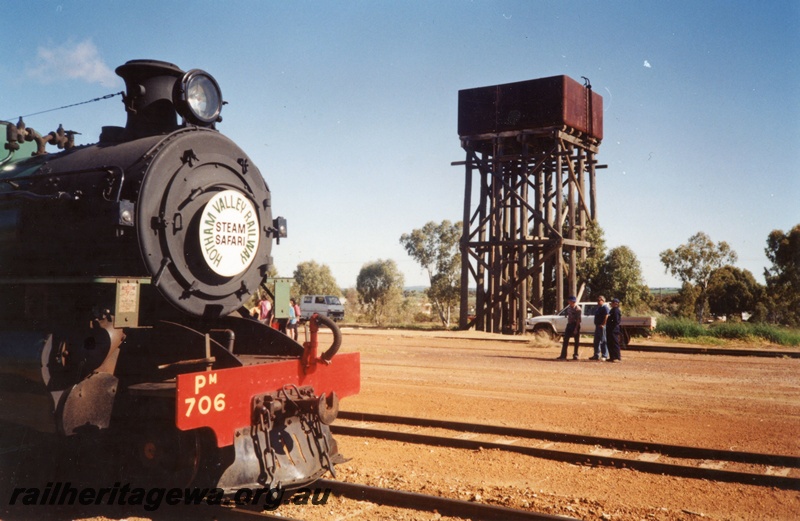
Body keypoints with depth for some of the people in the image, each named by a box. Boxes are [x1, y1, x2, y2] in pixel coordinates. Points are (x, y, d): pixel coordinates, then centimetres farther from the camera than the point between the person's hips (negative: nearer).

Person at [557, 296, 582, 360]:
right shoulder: (569, 307, 9)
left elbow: (578, 319, -17)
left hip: (575, 325, -7)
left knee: (576, 341, 3)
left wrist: (576, 328, -21)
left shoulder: (577, 308, -14)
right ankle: (563, 355, 4)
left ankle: (575, 355, 11)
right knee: (565, 340, 3)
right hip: (569, 324, 7)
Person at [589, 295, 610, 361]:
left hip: (602, 327, -10)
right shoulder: (598, 307, 18)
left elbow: (606, 316, -20)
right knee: (596, 341, 13)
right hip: (597, 326, 10)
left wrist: (603, 324, -22)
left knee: (603, 341, -7)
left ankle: (604, 356, -4)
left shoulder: (605, 307, -11)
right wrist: (596, 325, 16)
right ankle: (596, 355, 20)